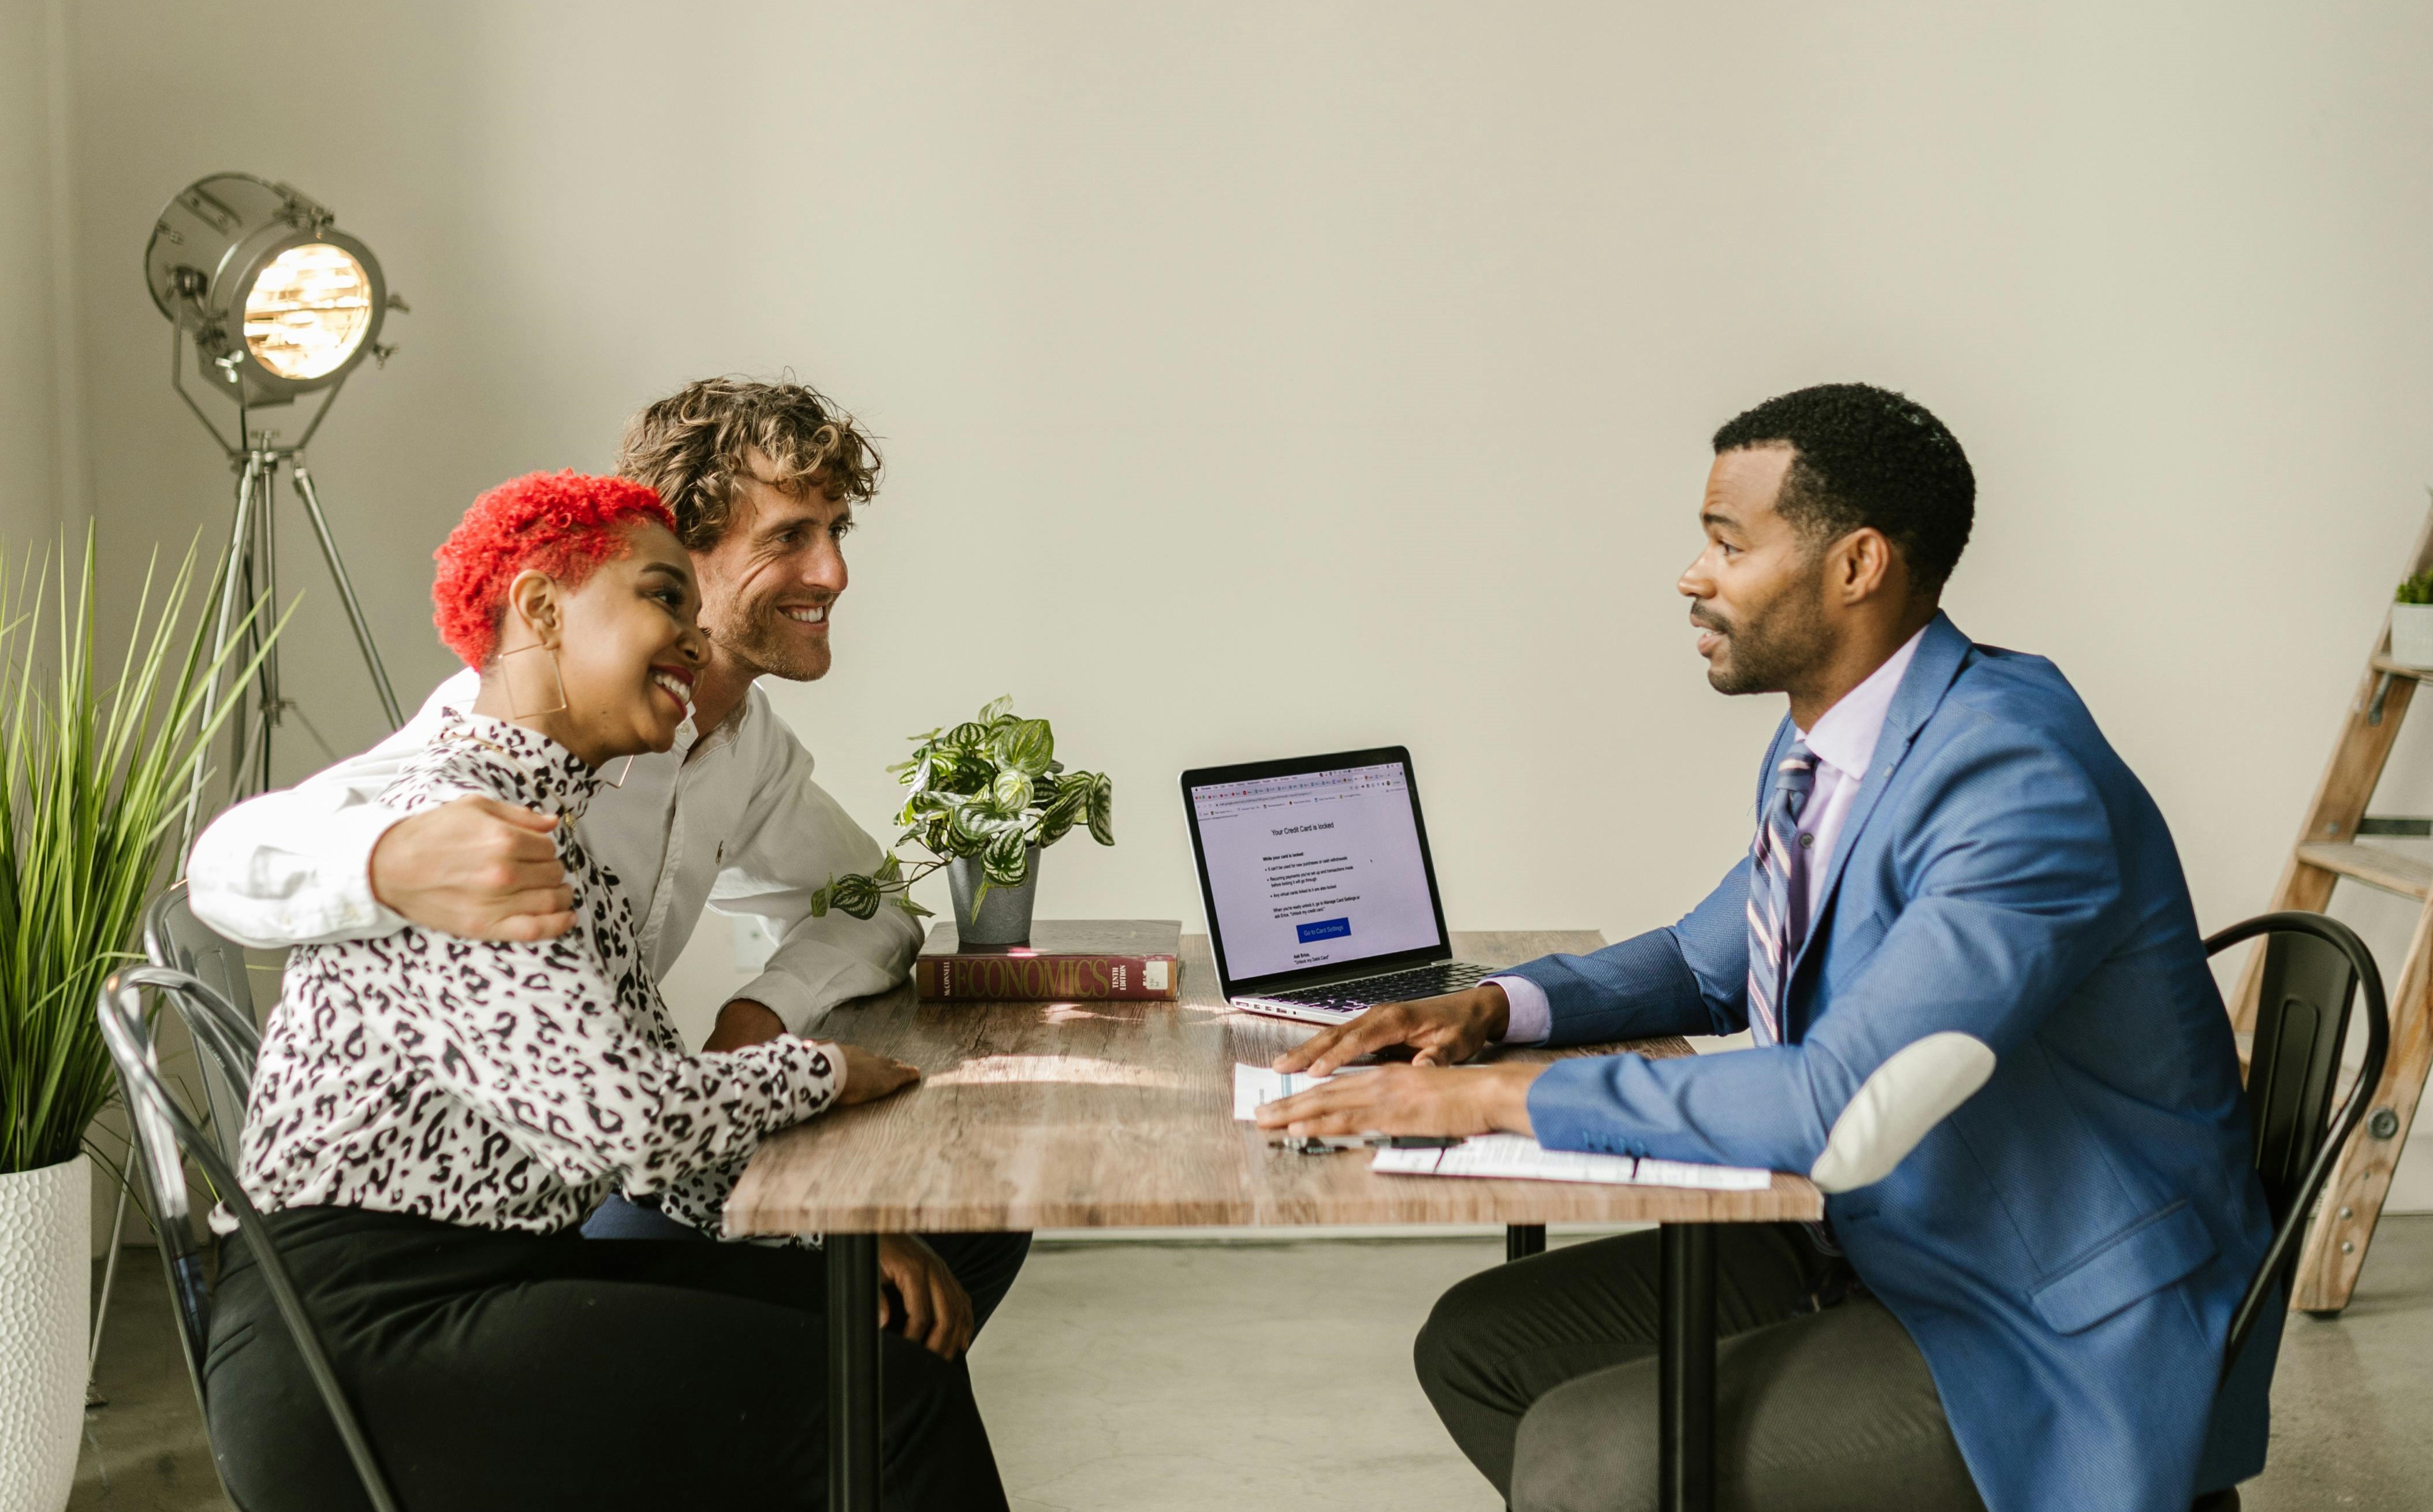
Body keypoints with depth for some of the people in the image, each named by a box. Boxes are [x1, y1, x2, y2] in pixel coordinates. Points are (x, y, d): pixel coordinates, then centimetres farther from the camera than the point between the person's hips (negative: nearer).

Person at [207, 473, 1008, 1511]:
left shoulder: (557, 830, 15)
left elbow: (663, 1124, 12)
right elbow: (627, 1118, -26)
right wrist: (825, 1071, -9)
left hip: (495, 1273, 10)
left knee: (895, 1323, 7)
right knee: (891, 1397, -12)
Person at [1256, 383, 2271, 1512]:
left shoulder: (2019, 780, -26)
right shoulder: (1817, 749, 5)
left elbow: (1842, 1111, -34)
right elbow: (1706, 964, 21)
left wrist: (1503, 1097, -28)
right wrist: (1492, 1010, 2)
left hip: (2070, 1339, -9)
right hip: (1881, 1249, 9)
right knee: (1478, 1344, 7)